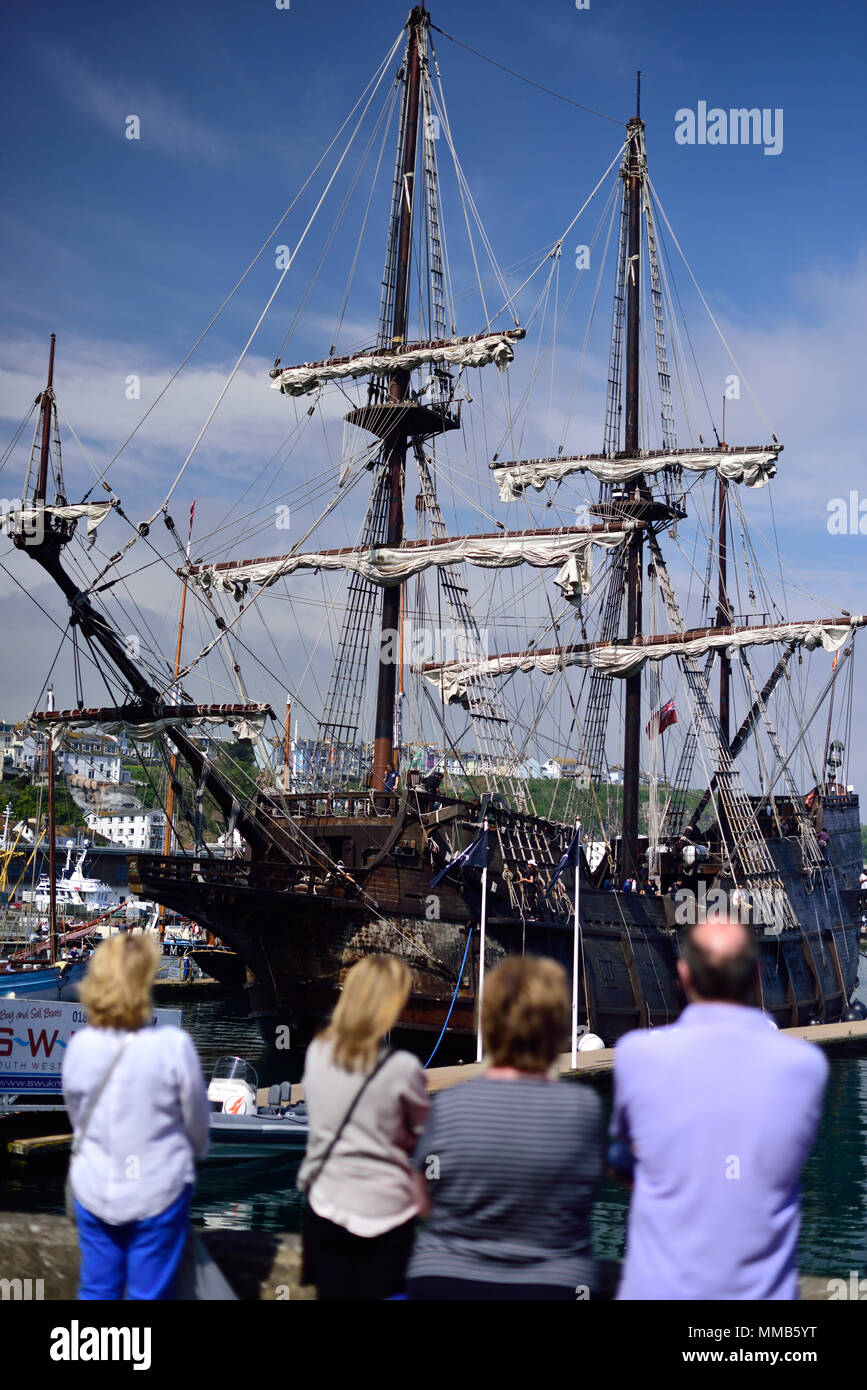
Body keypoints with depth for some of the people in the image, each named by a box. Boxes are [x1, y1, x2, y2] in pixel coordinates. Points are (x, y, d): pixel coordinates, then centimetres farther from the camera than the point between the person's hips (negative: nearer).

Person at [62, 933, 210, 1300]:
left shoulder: (79, 1045, -11)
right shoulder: (173, 1046, -21)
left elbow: (77, 1116, 2)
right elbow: (197, 1119, -7)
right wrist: (195, 1150, 16)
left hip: (93, 1190, 3)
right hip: (158, 1190, -3)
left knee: (96, 1290, 17)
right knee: (149, 1293, 9)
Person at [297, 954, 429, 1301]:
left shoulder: (317, 1053, -2)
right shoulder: (403, 1068, -17)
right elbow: (423, 1138, -3)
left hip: (325, 1204, 4)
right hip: (383, 1212, -4)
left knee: (332, 1294, 14)